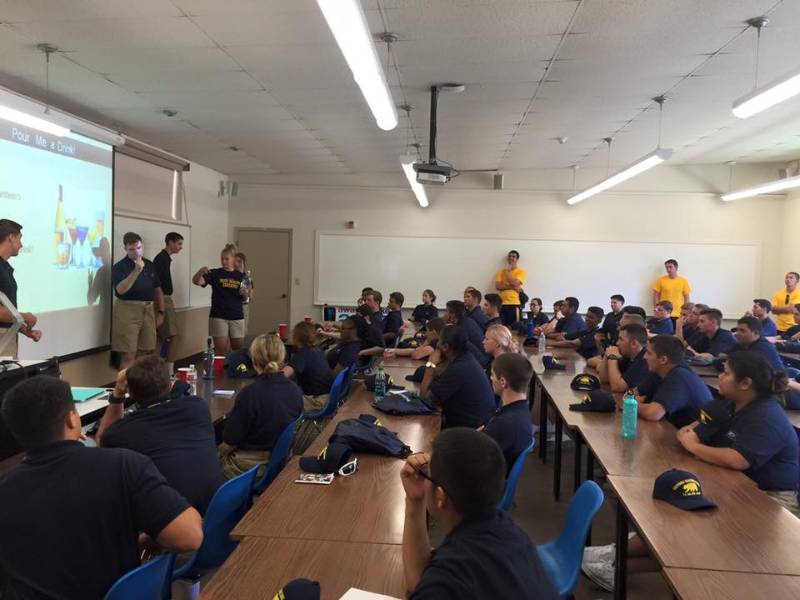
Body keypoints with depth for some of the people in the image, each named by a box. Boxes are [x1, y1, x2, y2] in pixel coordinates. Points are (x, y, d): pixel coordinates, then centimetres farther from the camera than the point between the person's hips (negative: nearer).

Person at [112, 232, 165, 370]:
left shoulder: (150, 265, 12)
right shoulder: (119, 267, -6)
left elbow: (157, 289, 18)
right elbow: (121, 290, -21)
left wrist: (161, 312, 11)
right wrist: (136, 271, -27)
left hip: (148, 310, 6)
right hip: (128, 310, -6)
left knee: (146, 353, 11)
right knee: (128, 356, -7)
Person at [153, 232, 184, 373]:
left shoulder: (165, 258, 16)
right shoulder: (161, 258, -13)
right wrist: (161, 303, -22)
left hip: (165, 300, 10)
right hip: (163, 300, -10)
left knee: (161, 337, 11)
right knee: (173, 336, -7)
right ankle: (169, 371, -5)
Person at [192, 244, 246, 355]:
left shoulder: (240, 276, 7)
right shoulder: (214, 274, -1)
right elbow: (196, 281, -13)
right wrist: (200, 272, -32)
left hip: (237, 317, 3)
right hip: (218, 317, -3)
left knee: (239, 348, 11)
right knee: (221, 349, -3)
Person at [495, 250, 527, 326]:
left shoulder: (521, 271, 3)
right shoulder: (501, 271, 14)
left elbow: (514, 283, -13)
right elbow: (497, 286, 0)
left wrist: (507, 272, 1)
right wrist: (512, 287, -11)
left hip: (514, 304, -3)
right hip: (502, 304, 3)